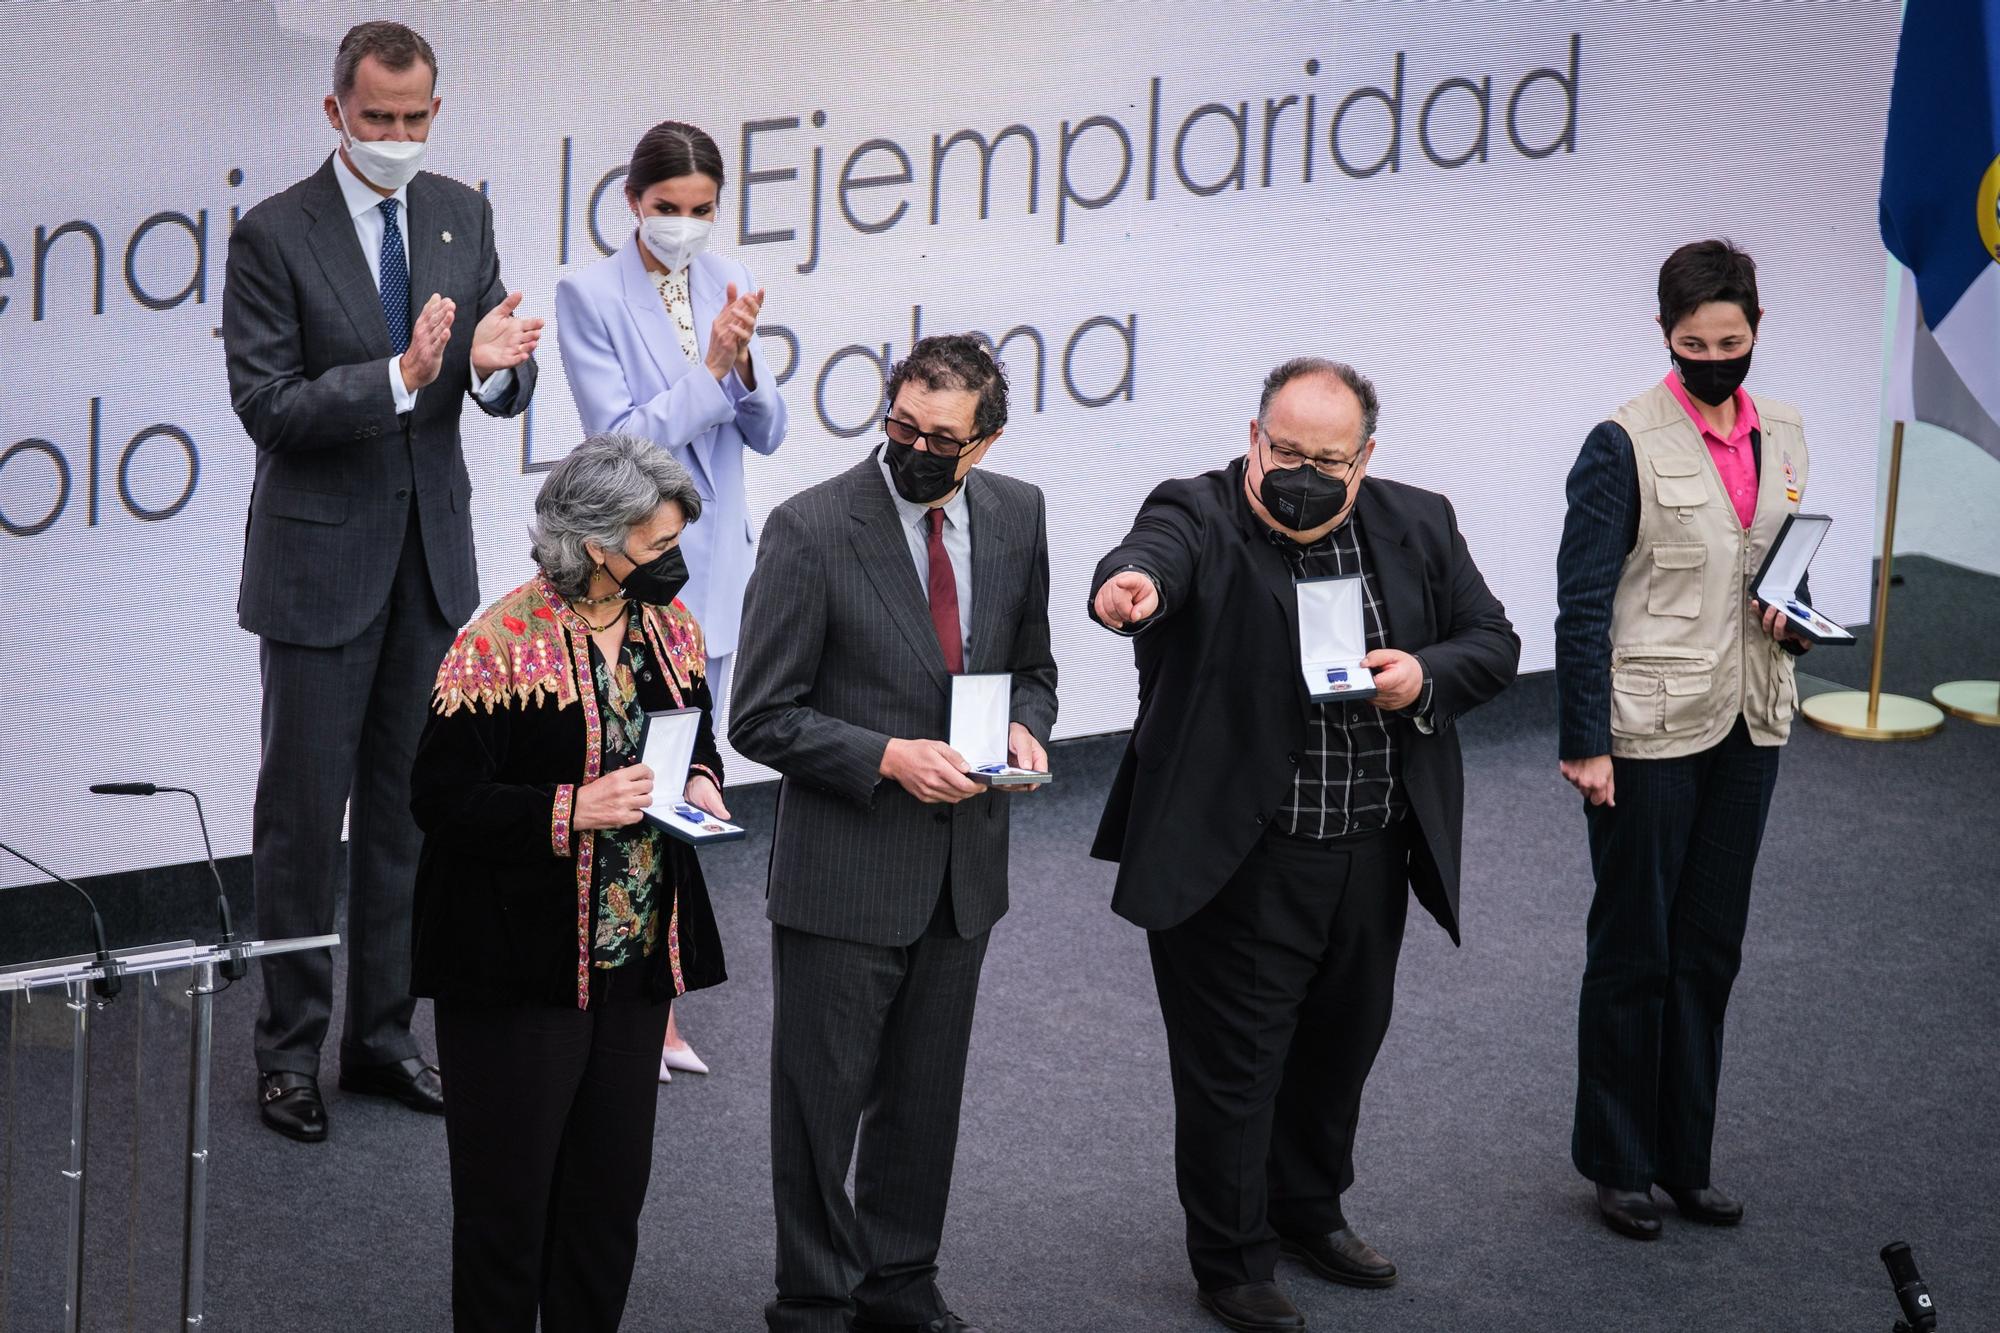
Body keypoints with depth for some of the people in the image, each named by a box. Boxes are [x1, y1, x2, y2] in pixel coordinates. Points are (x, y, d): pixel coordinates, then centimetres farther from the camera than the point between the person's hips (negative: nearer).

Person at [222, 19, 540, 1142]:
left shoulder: (462, 217, 4)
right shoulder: (275, 236, -11)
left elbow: (506, 398, 5)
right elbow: (267, 407, -16)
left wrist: (495, 364, -20)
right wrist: (398, 377, -29)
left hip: (433, 554, 5)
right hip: (322, 563, -5)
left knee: (406, 806, 12)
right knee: (305, 813, 2)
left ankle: (383, 1034, 22)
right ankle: (291, 1050, 11)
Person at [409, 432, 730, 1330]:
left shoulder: (669, 627, 5)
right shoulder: (502, 645, -17)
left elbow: (697, 736, 22)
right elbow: (443, 801, -17)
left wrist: (699, 783, -1)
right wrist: (576, 810, -26)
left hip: (637, 953, 7)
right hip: (522, 967, -7)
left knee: (611, 1187, 13)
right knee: (510, 1192, 1)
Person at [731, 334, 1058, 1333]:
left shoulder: (1016, 515, 1)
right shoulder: (810, 529, -15)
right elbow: (763, 718, -12)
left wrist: (1024, 727, -7)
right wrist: (889, 757, -23)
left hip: (963, 871, 5)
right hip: (845, 872, -5)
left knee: (923, 1098, 18)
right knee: (821, 1101, 4)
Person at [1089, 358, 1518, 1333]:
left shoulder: (1418, 527, 4)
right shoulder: (1201, 518, -12)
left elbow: (1492, 644, 9)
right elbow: (1158, 552, -34)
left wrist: (1424, 677, -13)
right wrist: (1128, 586, -59)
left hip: (1371, 863, 5)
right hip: (1237, 865, -5)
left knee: (1342, 1044, 20)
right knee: (1233, 1068, 3)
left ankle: (1309, 1213, 40)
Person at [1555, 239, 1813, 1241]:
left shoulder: (1781, 435, 7)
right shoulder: (1625, 445, -12)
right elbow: (1583, 606, -11)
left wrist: (1794, 615, -2)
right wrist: (1584, 744, -15)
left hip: (1746, 726, 6)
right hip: (1649, 734, -6)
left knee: (1709, 952, 12)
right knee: (1634, 953, 4)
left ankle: (1683, 1159, 21)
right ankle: (1618, 1166, 16)